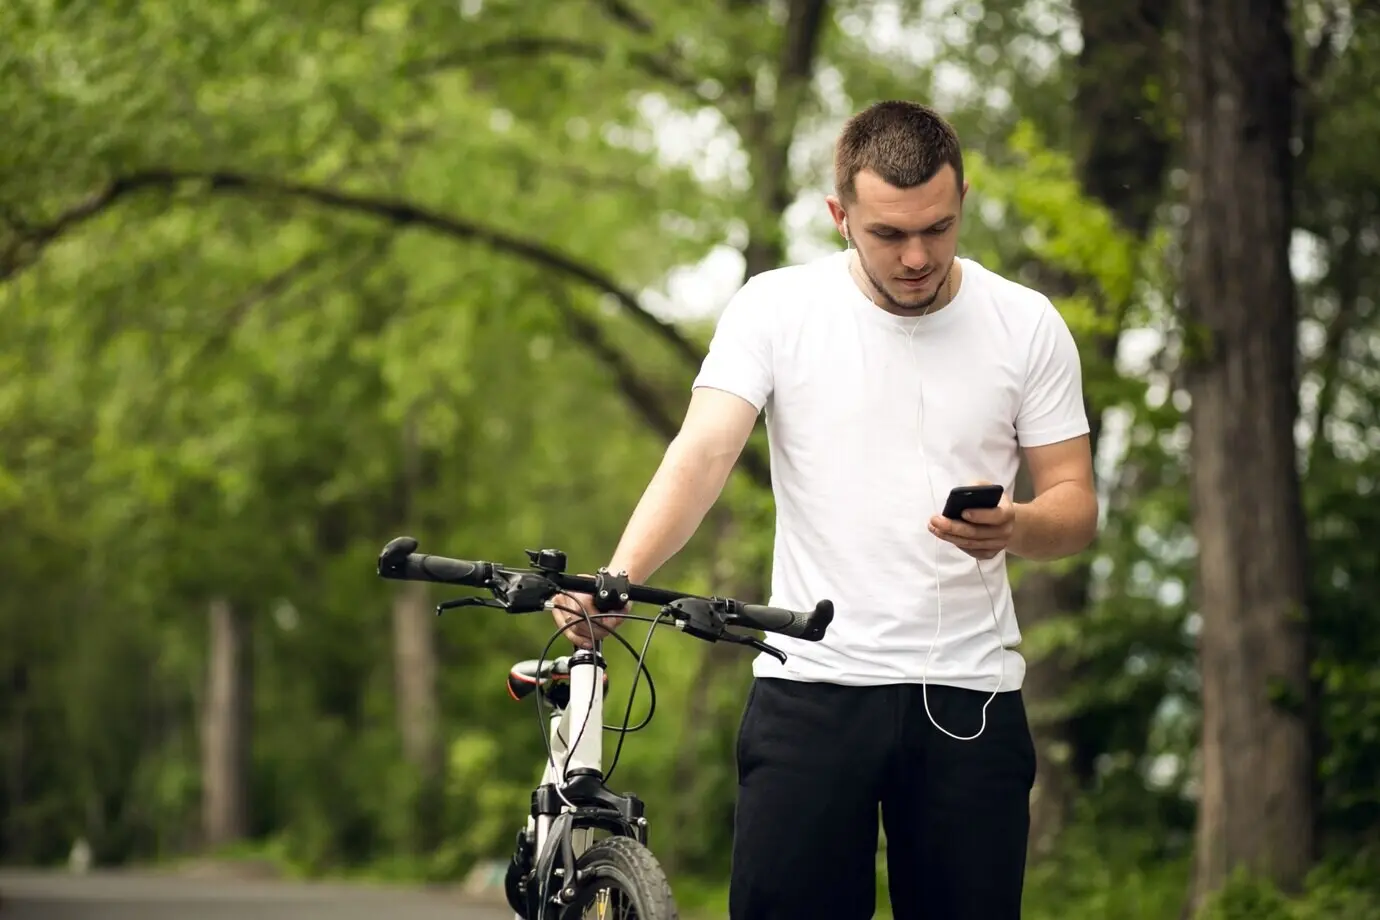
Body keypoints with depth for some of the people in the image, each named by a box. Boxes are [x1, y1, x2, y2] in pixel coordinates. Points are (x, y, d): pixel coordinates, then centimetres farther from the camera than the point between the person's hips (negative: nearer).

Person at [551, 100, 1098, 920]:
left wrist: (1014, 528, -19)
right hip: (812, 686, -1)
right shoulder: (775, 308, 0)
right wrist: (616, 579, -29)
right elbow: (702, 454, -11)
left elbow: (1076, 505, 6)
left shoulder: (1027, 325, 4)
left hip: (968, 697, 1)